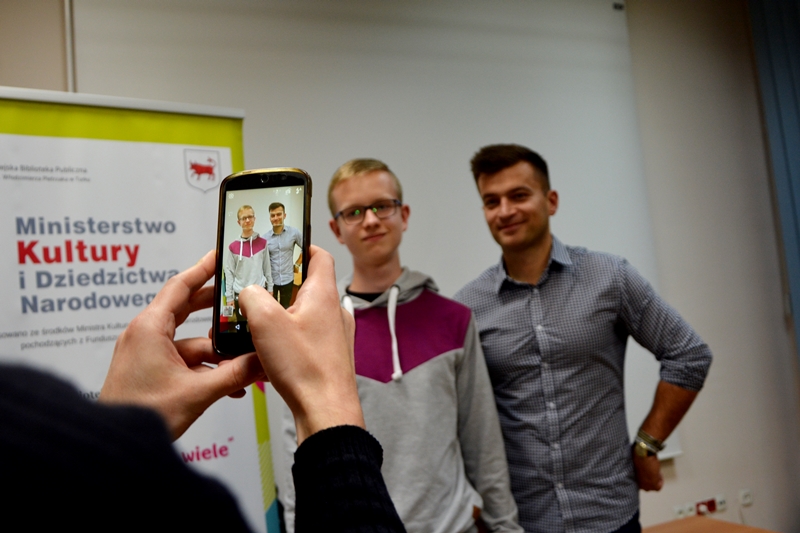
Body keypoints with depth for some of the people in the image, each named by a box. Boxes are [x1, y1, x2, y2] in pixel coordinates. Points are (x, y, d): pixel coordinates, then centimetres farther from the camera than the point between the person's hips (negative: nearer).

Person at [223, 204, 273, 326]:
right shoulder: (233, 247, -4)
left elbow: (267, 267, 6)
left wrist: (270, 288, 6)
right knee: (241, 327, 8)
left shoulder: (262, 242, 1)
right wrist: (229, 297, -3)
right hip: (240, 294, 0)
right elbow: (229, 272, -2)